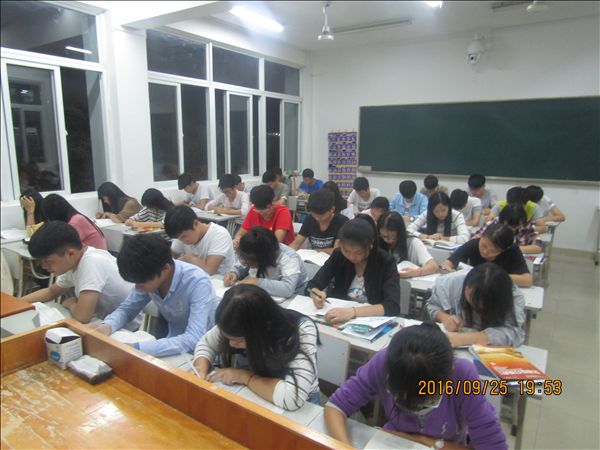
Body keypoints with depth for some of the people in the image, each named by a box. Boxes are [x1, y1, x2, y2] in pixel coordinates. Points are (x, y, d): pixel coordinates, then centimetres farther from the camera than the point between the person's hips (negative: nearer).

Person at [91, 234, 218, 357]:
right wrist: (107, 325, -18)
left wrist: (138, 348, -40)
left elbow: (194, 340, -35)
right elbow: (127, 309, 3)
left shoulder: (198, 282, -30)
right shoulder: (148, 277, -12)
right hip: (174, 344, 6)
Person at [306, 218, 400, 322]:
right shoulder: (338, 255, -5)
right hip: (340, 320, 2)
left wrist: (354, 311, -33)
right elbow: (313, 285, -1)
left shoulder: (386, 262, -13)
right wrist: (316, 294, -22)